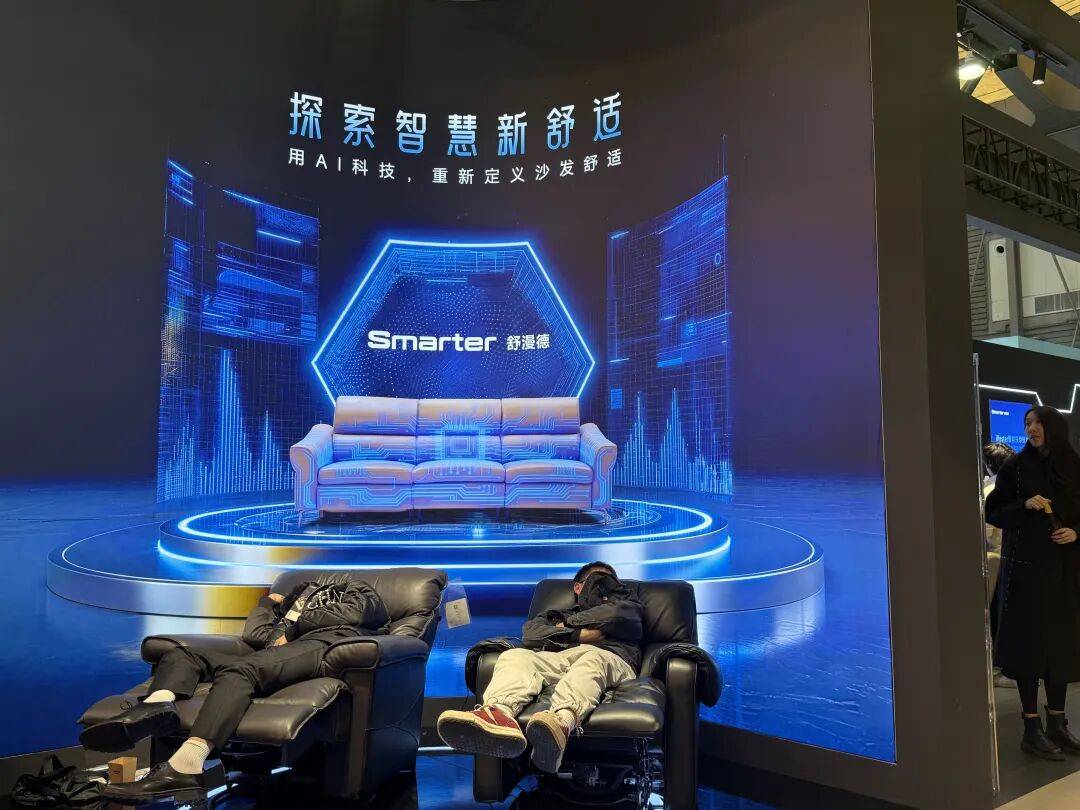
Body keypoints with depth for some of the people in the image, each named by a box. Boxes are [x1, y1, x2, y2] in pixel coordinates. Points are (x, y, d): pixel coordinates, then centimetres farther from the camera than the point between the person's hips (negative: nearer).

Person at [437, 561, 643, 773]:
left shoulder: (628, 603, 36)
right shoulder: (556, 616, 39)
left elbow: (616, 615, 9)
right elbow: (531, 633, 15)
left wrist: (568, 623, 19)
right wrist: (582, 634, 6)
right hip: (556, 658, 3)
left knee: (594, 659, -39)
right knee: (514, 656, -27)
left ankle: (562, 720, -70)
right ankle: (500, 712, -60)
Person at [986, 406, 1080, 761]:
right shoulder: (1016, 466, 0)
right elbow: (993, 512, -1)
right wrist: (1025, 505, -16)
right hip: (1027, 565, -3)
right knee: (1031, 642, -2)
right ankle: (1032, 729, 4)